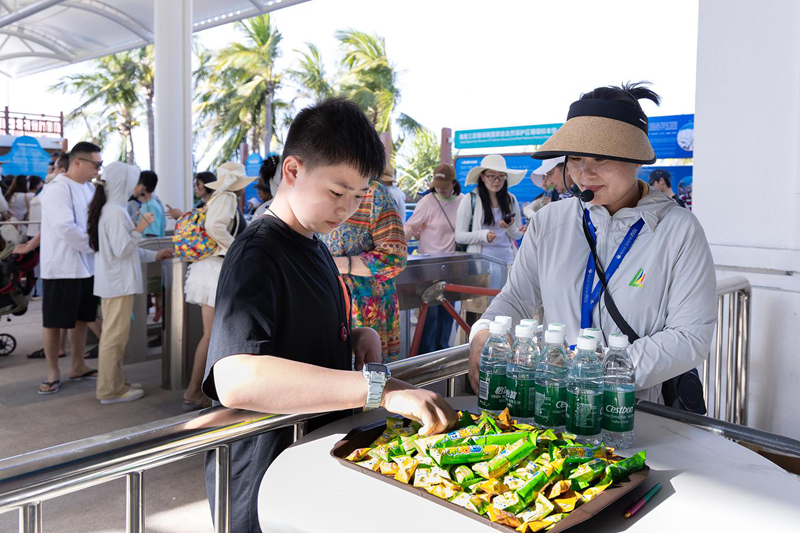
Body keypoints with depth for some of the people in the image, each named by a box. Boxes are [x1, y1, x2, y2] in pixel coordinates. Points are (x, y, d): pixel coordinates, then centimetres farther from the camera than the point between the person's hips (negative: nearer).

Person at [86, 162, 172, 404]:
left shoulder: (107, 209, 14)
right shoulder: (116, 212, -17)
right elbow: (122, 250, -19)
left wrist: (154, 255, 20)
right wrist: (139, 229, -12)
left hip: (112, 281, 10)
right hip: (119, 282, -10)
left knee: (113, 334, 15)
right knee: (116, 335, -3)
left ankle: (112, 383, 24)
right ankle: (110, 390, 5)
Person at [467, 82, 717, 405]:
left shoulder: (680, 230, 1)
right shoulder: (548, 222, 11)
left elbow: (692, 336, -6)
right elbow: (516, 298, 16)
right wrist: (483, 335, -5)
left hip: (640, 409, -2)